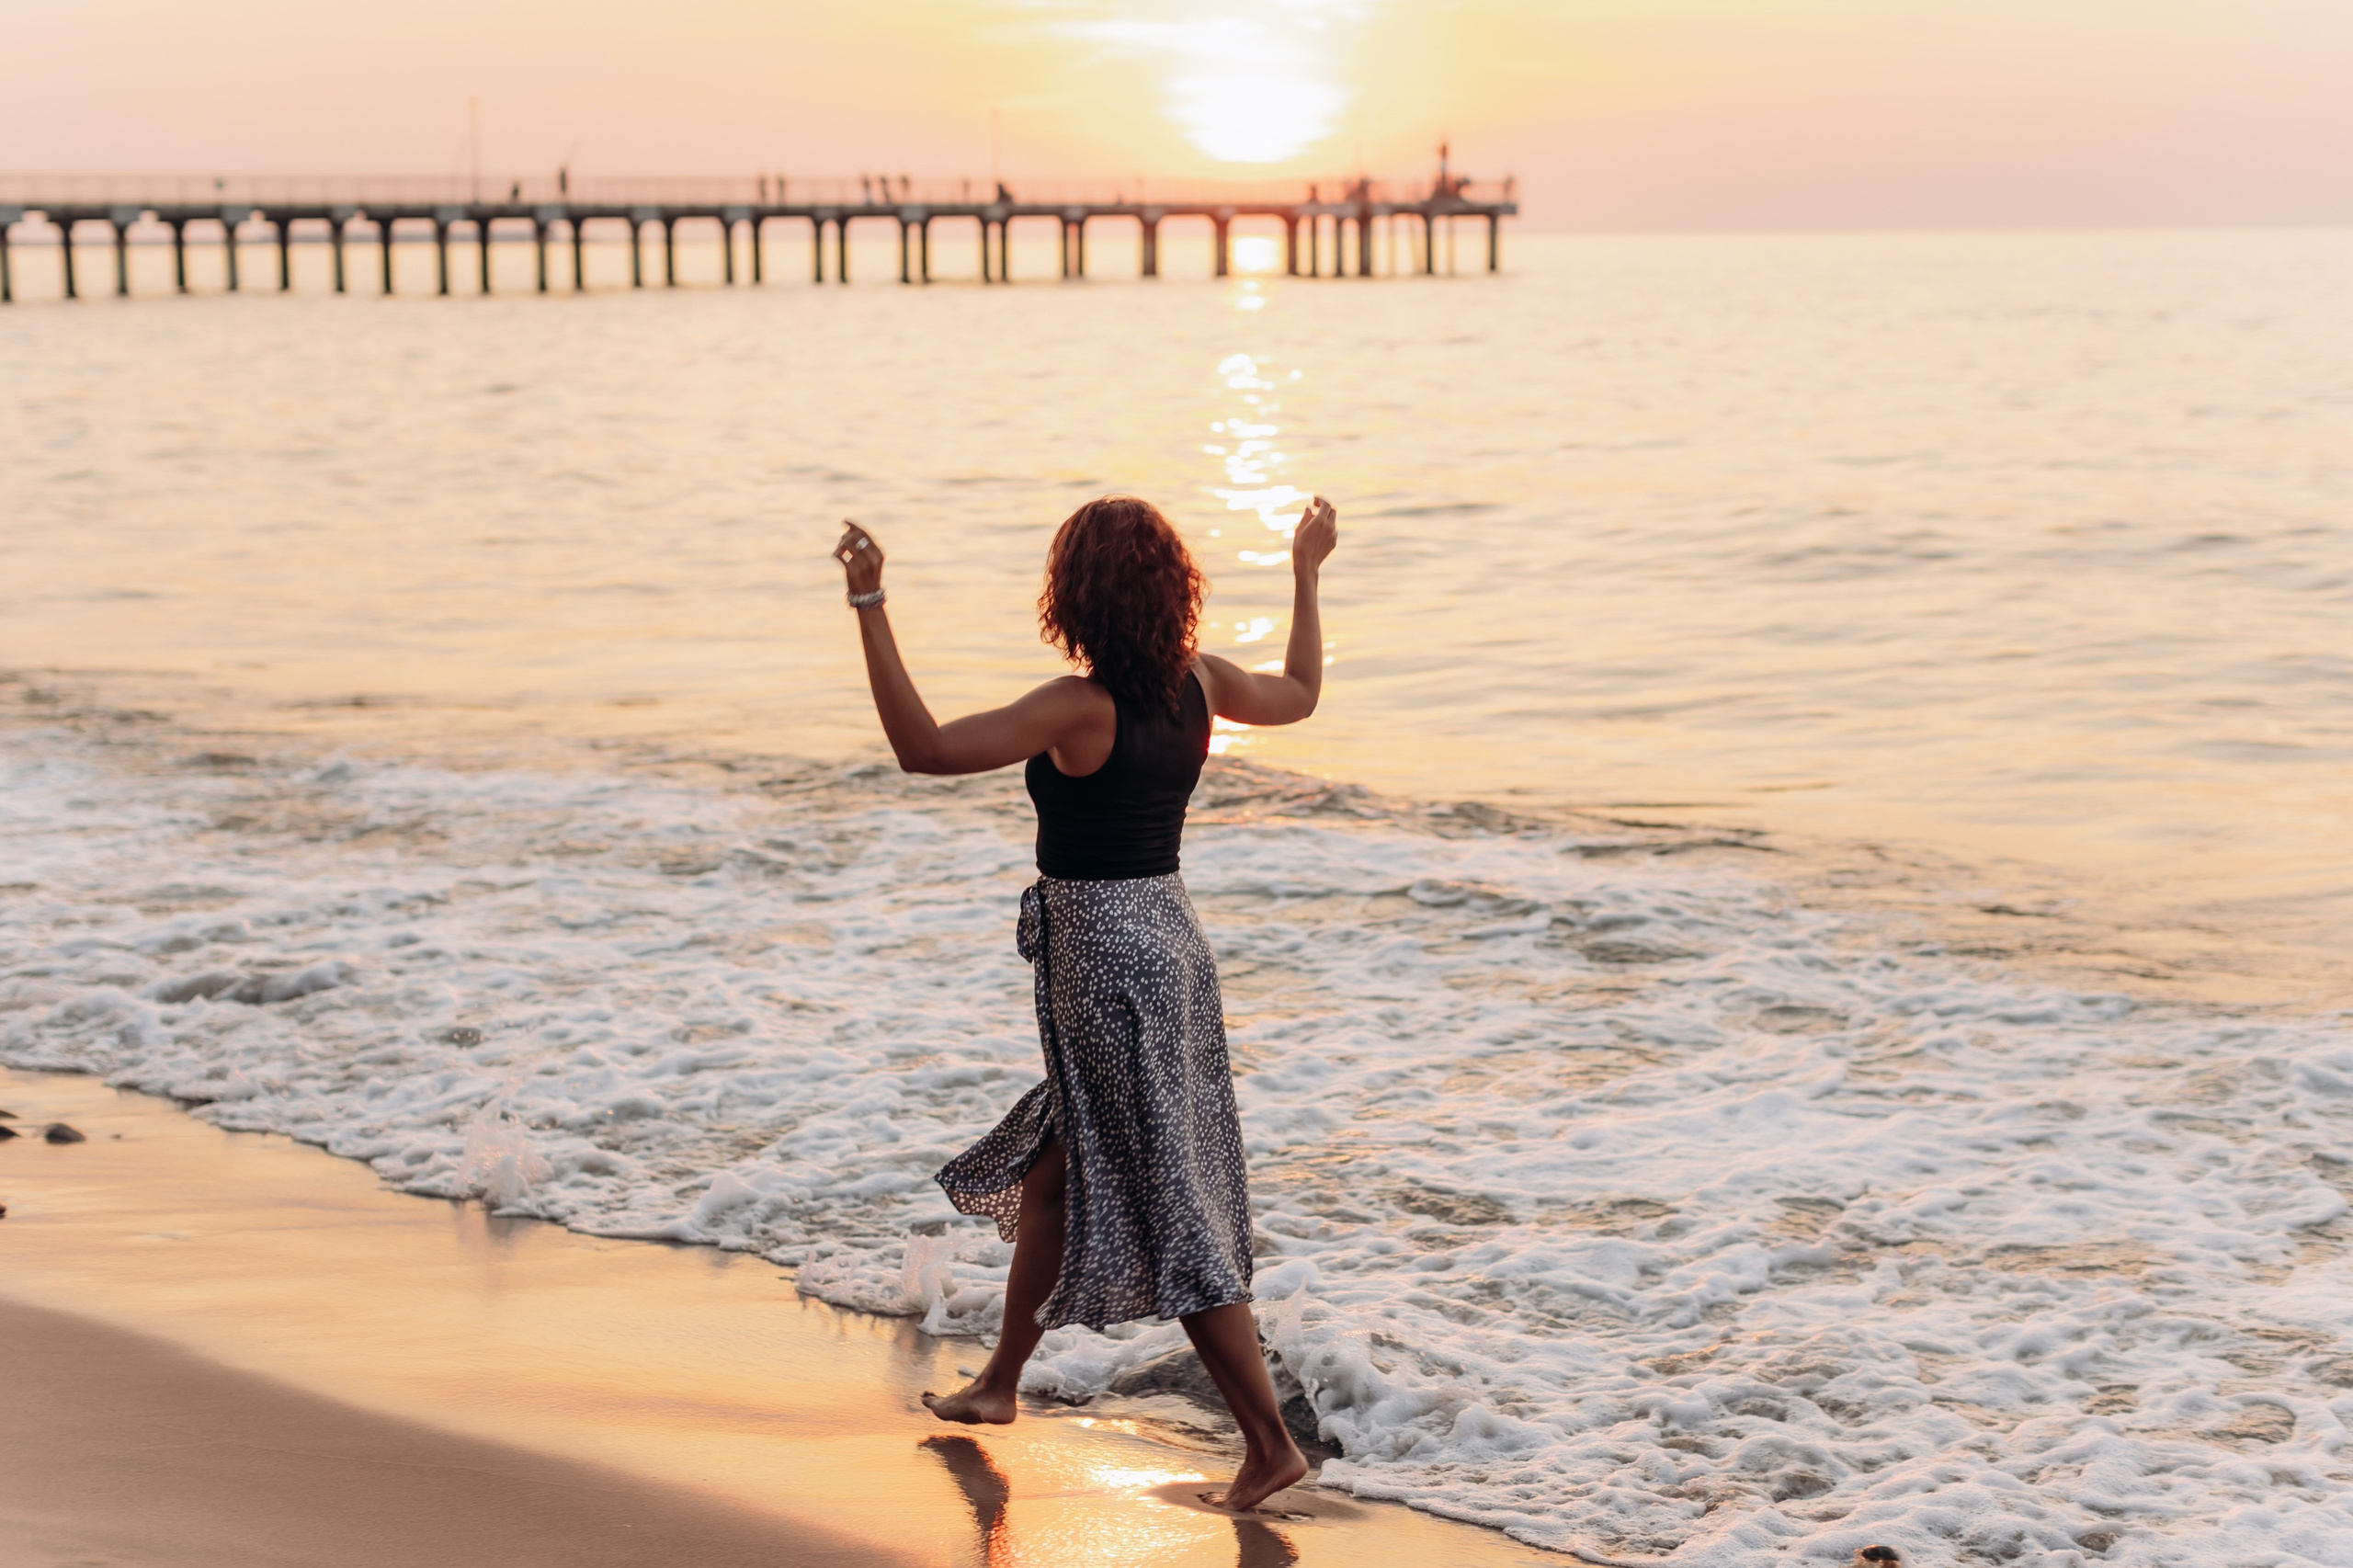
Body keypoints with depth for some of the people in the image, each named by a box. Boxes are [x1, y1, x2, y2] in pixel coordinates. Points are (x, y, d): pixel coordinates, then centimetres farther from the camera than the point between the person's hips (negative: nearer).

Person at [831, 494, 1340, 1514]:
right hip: (1168, 941, 9)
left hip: (1104, 959, -9)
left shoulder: (1082, 708, -21)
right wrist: (1305, 574, 34)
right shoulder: (1198, 683, 0)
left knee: (1170, 1214, -5)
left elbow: (925, 748, -25)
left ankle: (1270, 1444, -4)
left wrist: (869, 607, -26)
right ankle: (999, 1384, 38)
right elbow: (1298, 696, 22)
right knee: (1050, 1172, 23)